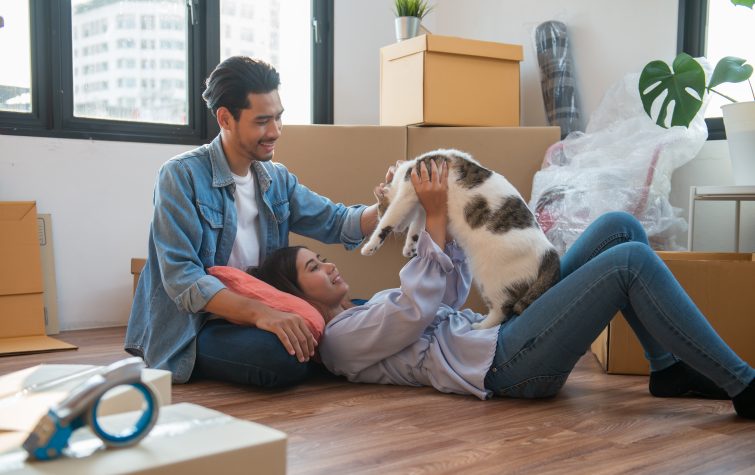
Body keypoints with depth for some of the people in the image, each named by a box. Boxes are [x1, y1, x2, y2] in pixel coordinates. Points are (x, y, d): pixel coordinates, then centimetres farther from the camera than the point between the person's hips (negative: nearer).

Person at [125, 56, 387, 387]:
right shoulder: (181, 176, -12)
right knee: (284, 356, -32)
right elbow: (181, 278, -21)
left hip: (250, 319, 7)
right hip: (188, 331, -6)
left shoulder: (277, 179, 9)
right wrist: (258, 312, -33)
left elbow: (337, 222, 9)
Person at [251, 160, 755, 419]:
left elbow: (452, 293, 24)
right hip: (506, 364, -10)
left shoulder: (367, 308, 26)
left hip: (508, 330, 10)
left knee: (619, 227, 1)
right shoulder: (340, 338, -2)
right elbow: (417, 310, -15)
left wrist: (444, 216, 11)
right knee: (632, 261, -20)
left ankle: (672, 369, 2)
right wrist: (435, 217, -10)